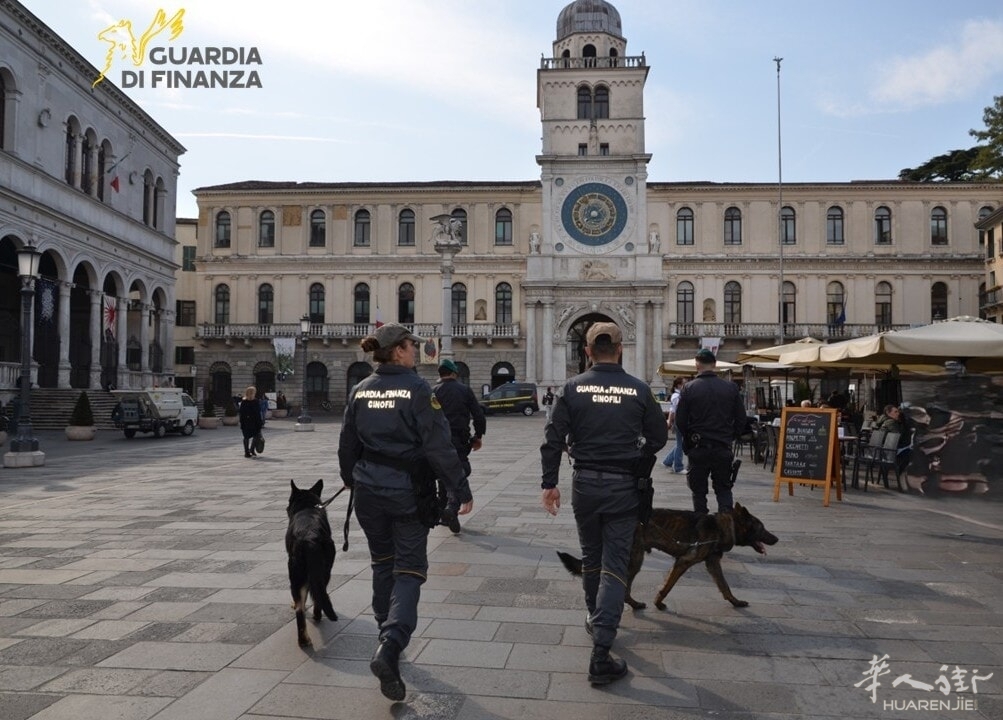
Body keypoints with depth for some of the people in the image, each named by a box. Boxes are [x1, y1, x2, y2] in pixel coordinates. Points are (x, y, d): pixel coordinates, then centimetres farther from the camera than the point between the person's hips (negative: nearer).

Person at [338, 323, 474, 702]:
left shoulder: (360, 391, 4)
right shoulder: (417, 390, -13)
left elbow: (347, 445, 12)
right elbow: (439, 447, -15)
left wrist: (352, 481, 29)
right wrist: (461, 489, -9)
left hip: (369, 490, 5)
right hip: (408, 492, -5)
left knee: (383, 563, 21)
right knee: (409, 569, 1)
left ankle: (388, 637, 33)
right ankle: (390, 645, -17)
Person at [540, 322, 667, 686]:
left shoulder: (572, 388, -5)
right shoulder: (639, 390, -6)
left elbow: (553, 439, -6)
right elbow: (659, 436, 3)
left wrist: (549, 483, 2)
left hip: (584, 484, 2)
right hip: (623, 487, -1)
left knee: (590, 557, 21)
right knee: (614, 566, 0)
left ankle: (596, 619, 41)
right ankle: (601, 653, -6)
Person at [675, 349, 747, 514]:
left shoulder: (689, 388, -7)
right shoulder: (731, 388, -1)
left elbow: (680, 420, -6)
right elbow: (741, 419, 3)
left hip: (698, 448, -2)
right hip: (723, 448, 2)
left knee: (699, 490, 10)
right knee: (724, 488, 12)